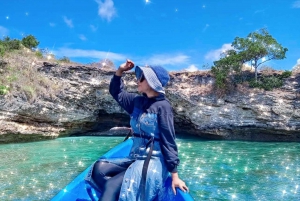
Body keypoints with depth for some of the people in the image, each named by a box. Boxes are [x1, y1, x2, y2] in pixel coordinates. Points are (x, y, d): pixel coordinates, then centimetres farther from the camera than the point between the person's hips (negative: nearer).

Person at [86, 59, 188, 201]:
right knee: (99, 168, -16)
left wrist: (174, 176, -13)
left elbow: (168, 141, -12)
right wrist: (120, 70, 7)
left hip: (154, 162, -7)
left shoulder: (162, 106, -11)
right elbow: (116, 92, 23)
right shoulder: (138, 101, 9)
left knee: (112, 186, -24)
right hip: (135, 159, 7)